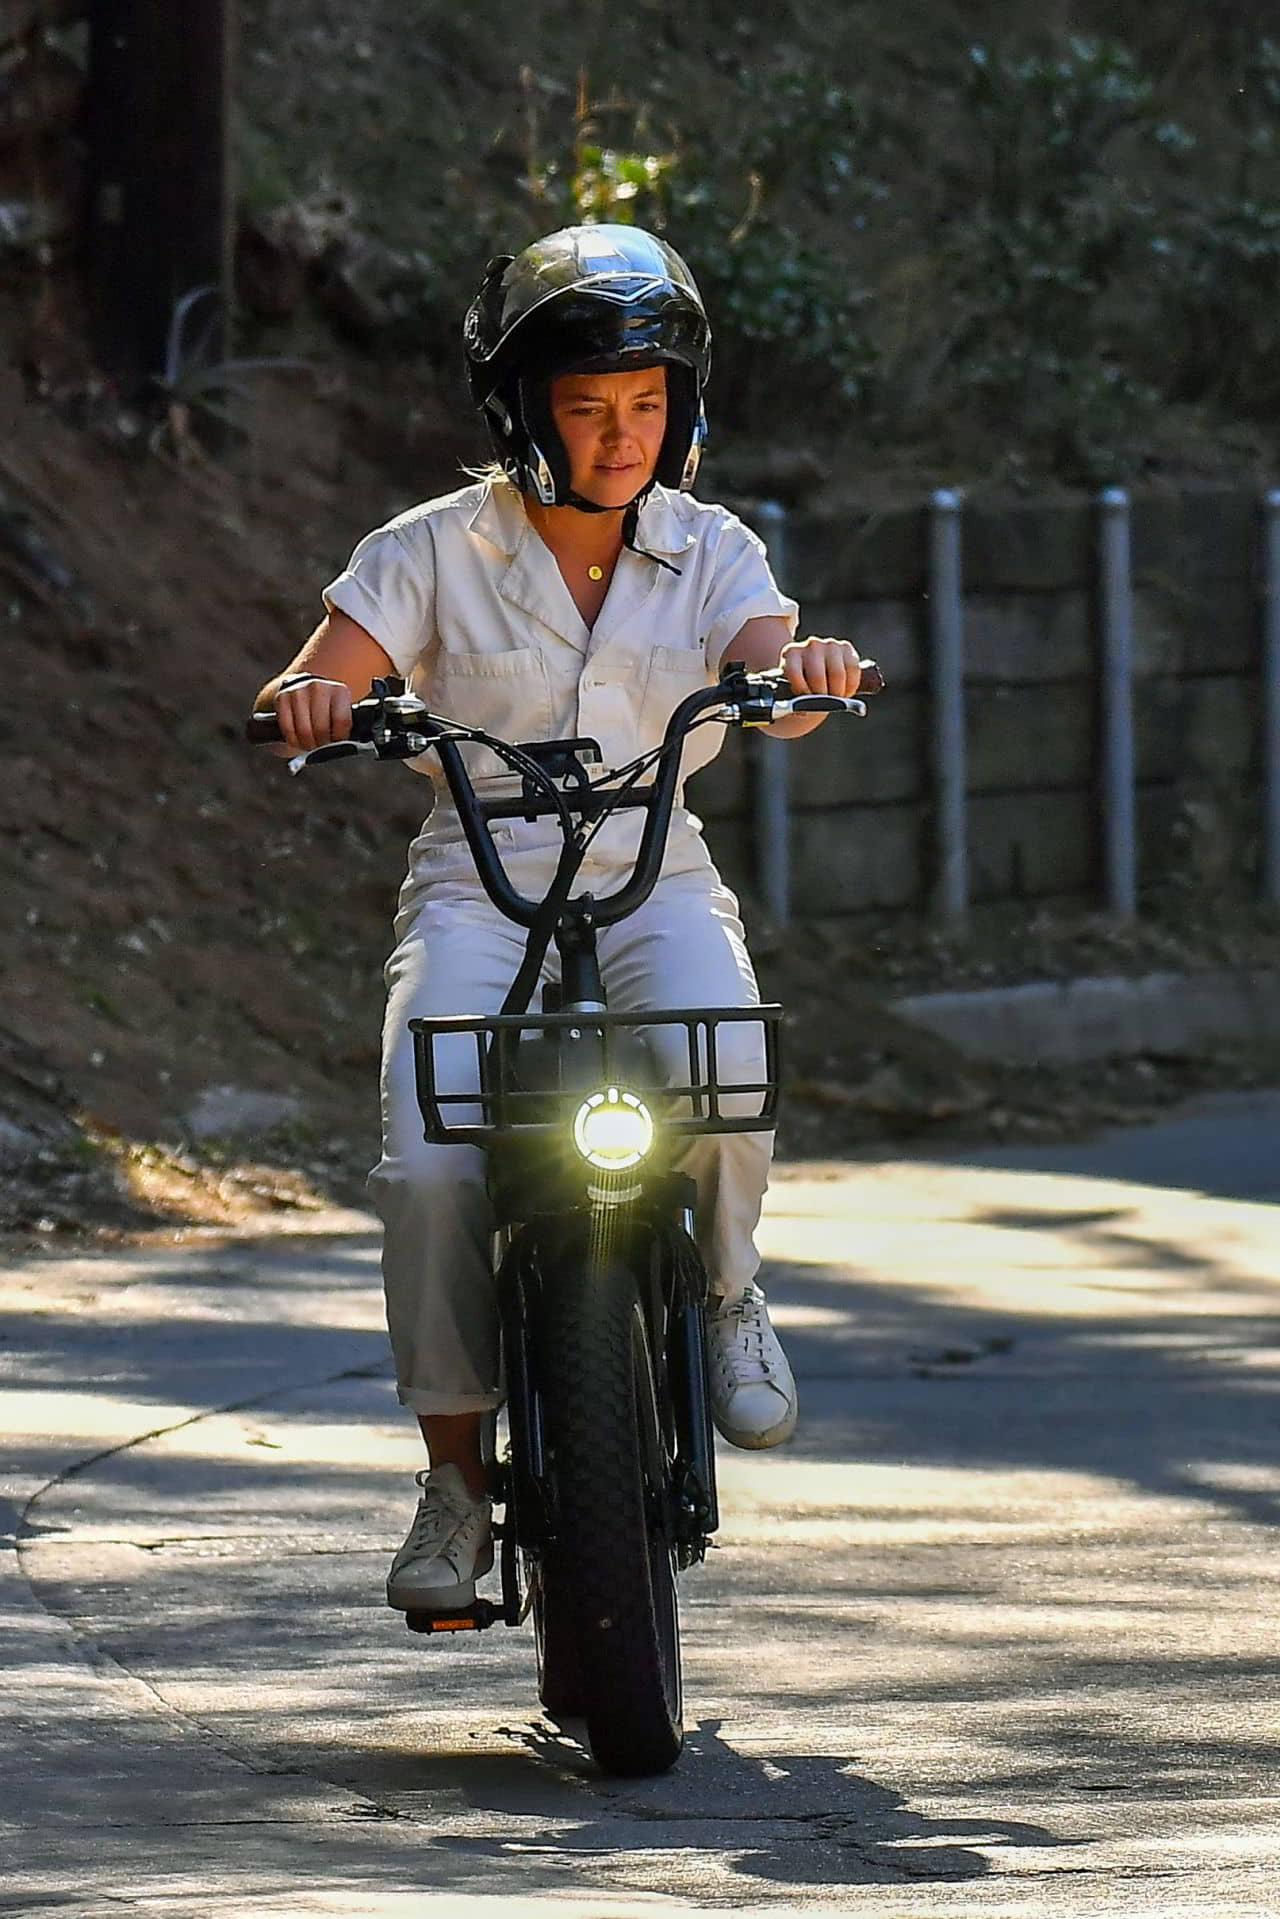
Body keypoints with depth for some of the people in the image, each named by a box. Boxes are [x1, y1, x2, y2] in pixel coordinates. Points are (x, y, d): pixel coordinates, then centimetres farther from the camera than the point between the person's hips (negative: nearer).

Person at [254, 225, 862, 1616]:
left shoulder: (709, 552, 7)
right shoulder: (437, 550, 2)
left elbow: (775, 688, -9)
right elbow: (306, 695, -5)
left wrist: (810, 669, -34)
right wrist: (311, 701, -30)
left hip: (656, 889, 1)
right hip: (477, 896, -1)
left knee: (716, 1057, -33)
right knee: (430, 1169, -25)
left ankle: (728, 1289, -2)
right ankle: (456, 1474, -9)